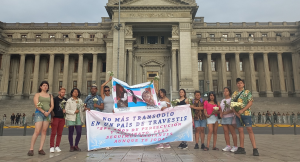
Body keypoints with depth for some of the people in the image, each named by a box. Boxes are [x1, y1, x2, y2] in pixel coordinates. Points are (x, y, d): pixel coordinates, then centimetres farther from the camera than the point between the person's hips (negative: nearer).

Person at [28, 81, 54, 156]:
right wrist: (44, 112, -16)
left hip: (48, 114, 4)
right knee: (37, 132, -12)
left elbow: (52, 105, 8)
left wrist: (48, 112, -10)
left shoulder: (50, 96, 16)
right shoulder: (37, 95, 7)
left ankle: (40, 149, 3)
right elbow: (36, 105, -6)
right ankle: (31, 149, -7)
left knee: (44, 131, 0)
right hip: (39, 113, -3)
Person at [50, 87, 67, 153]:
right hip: (55, 118, -4)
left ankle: (57, 146, 13)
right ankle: (52, 147, 1)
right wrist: (52, 117, -9)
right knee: (53, 133, -4)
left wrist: (65, 110, 0)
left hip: (62, 118, 4)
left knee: (59, 133, 6)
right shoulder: (55, 99, -1)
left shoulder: (65, 100, 12)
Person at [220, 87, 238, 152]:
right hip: (224, 118, 7)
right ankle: (228, 146, 10)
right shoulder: (222, 100, 19)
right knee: (226, 132, 5)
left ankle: (235, 146, 1)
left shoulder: (232, 99, -3)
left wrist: (227, 112, -23)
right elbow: (221, 109, 21)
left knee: (233, 132, -5)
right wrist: (221, 113, 1)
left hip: (230, 117, -7)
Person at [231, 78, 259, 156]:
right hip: (237, 114, 4)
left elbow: (250, 102, -8)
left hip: (246, 113, -4)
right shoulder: (234, 93, 13)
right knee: (240, 130, 7)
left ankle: (255, 149, -6)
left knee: (250, 130, -7)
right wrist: (235, 112, -9)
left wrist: (242, 110, -17)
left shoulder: (247, 92, 2)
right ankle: (241, 148, 12)